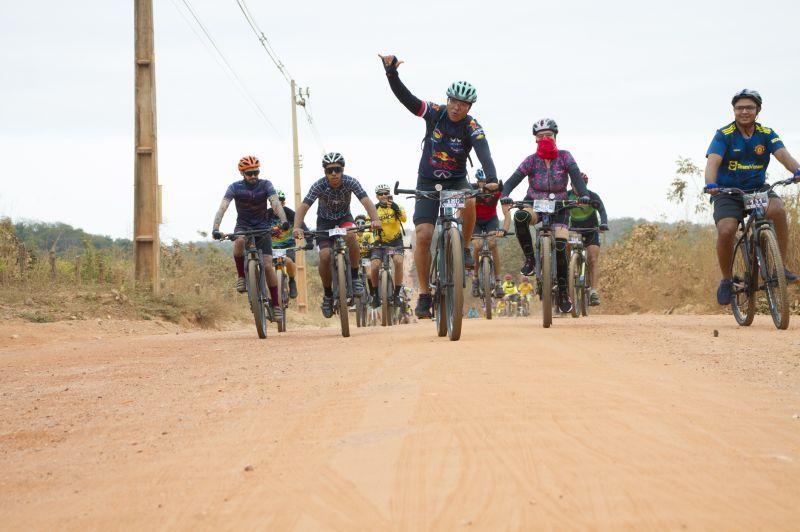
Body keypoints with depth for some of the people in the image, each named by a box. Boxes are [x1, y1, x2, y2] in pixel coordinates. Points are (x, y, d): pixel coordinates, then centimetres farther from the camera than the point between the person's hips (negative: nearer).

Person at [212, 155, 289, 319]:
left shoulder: (265, 185, -11)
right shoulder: (235, 187, -11)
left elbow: (276, 203, -25)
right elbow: (222, 207, -21)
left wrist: (284, 221, -45)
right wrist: (215, 229, -37)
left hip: (262, 228, 0)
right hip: (243, 226, 0)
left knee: (268, 266, -12)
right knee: (239, 241, -38)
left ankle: (276, 304, -1)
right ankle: (241, 276, -17)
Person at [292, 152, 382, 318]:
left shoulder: (350, 182, -24)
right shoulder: (319, 185, -25)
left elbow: (366, 201, -34)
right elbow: (303, 207, -32)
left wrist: (375, 220, -53)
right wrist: (297, 227, -51)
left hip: (344, 218, 0)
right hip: (325, 220, 0)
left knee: (350, 235, -35)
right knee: (325, 255, -22)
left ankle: (355, 277, -17)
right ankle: (328, 294, 0)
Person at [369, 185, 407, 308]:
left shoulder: (396, 206, -7)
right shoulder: (374, 210, -4)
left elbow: (404, 218, -26)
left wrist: (395, 207, -43)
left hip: (395, 241, -1)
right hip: (380, 242, 1)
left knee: (398, 261, -28)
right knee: (374, 267, -19)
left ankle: (397, 294, -17)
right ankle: (375, 294, 5)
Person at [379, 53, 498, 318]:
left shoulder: (472, 128, -16)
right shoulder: (434, 113, -11)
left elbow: (484, 154, -33)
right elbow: (404, 96, -20)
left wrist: (492, 179, -52)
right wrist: (391, 72, -38)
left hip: (457, 181, -1)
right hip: (428, 181, 1)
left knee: (469, 202, -36)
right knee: (423, 234, -14)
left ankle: (465, 249, -10)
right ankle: (424, 294, -4)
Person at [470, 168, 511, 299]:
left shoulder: (499, 189, -28)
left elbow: (506, 213, -31)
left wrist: (504, 230, -49)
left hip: (491, 220, 0)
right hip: (475, 220, 0)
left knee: (492, 243, -25)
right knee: (477, 246, -24)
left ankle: (497, 282, -17)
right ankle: (475, 279, -4)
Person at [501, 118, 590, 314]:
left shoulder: (564, 157, -6)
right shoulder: (531, 160, -6)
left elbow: (576, 176, -19)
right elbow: (513, 179, -16)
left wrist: (584, 195, -39)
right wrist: (504, 195, -38)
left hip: (559, 208, 0)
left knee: (560, 247, -17)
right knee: (520, 217, -36)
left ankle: (563, 293, -4)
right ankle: (529, 259, -21)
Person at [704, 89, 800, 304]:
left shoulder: (767, 134, -2)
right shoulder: (724, 135, -10)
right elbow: (713, 161, -24)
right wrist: (711, 184, -46)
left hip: (758, 189, 2)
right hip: (728, 193, -2)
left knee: (777, 210, -31)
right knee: (726, 231, -27)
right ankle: (726, 280, -3)